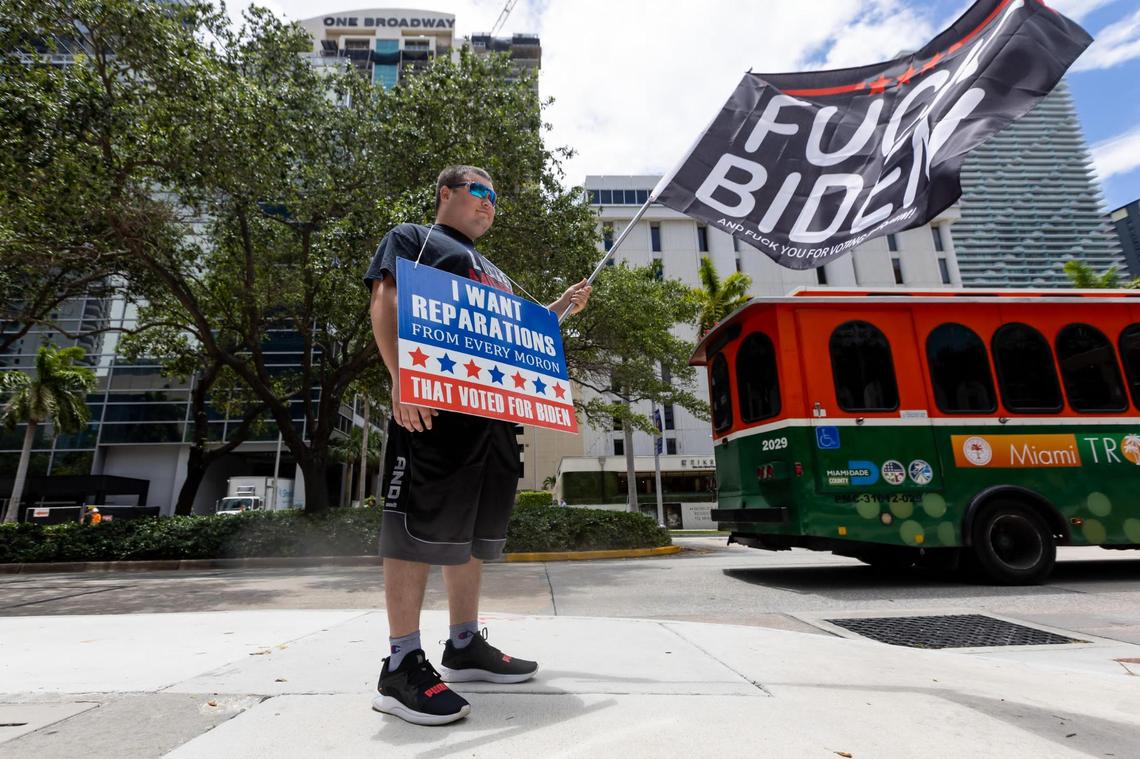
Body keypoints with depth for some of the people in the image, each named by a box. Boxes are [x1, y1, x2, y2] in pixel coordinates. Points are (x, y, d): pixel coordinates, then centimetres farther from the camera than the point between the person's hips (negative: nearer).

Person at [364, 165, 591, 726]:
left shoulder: (494, 273, 33)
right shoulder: (412, 238, 11)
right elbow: (385, 303, -5)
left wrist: (560, 307, 23)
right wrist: (402, 379, -20)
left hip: (495, 410, 8)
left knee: (476, 532, 10)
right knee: (421, 527, -8)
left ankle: (465, 647, 22)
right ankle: (402, 667, 2)